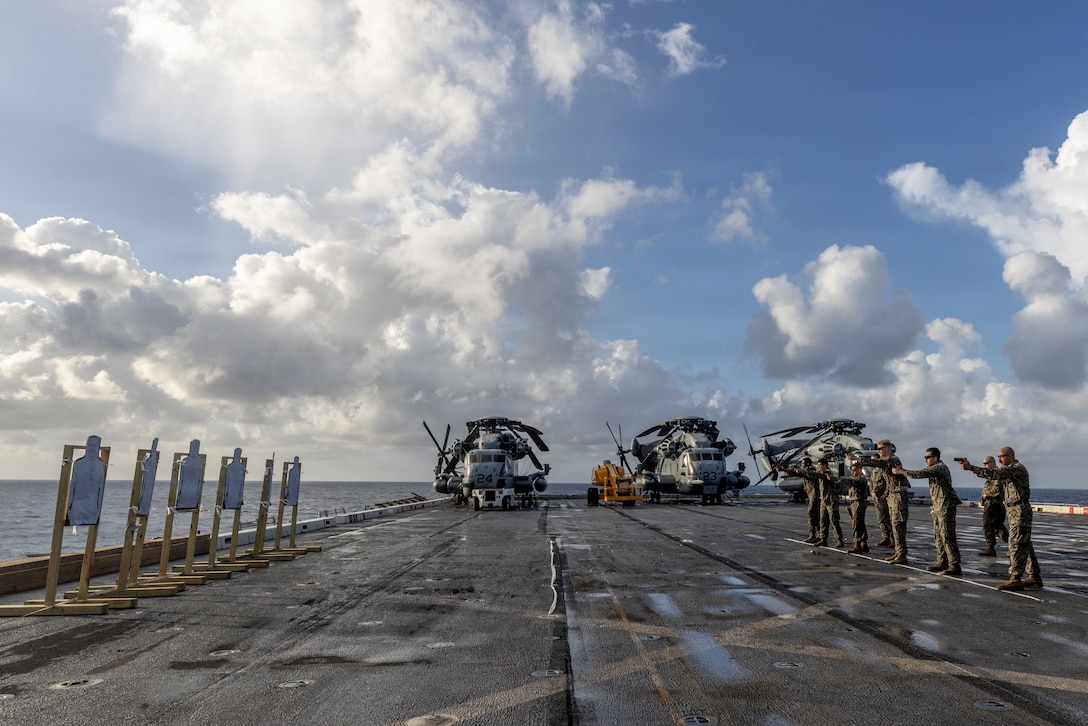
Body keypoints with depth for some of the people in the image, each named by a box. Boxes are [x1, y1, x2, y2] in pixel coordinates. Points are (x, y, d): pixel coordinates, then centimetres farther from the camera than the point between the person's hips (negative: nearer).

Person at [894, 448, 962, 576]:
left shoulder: (940, 467, -16)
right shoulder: (933, 468, 17)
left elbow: (921, 474, -25)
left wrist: (901, 471, -19)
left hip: (946, 506, -10)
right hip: (938, 506, 10)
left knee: (947, 536, -10)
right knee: (938, 535, 13)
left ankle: (955, 566, -7)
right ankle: (942, 562, 20)